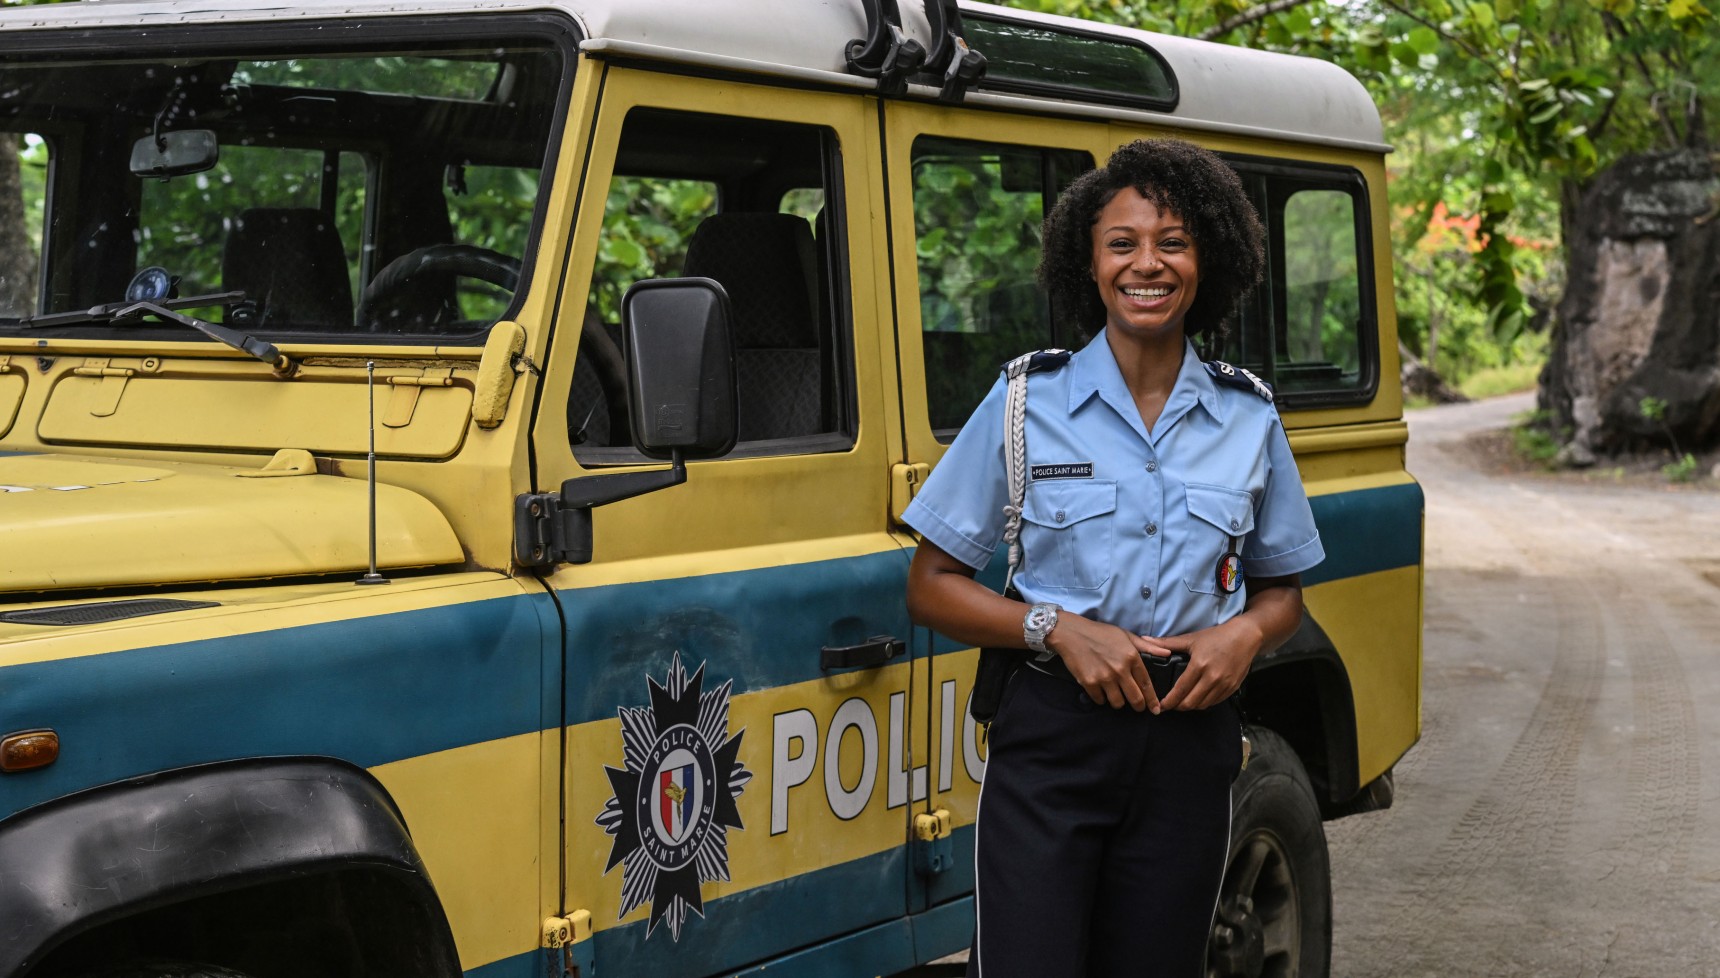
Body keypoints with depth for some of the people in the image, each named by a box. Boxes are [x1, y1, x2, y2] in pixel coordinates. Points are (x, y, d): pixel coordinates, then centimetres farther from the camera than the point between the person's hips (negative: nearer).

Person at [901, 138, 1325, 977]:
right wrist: (1060, 628, -15)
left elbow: (1282, 589, 17)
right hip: (1051, 744, -2)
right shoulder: (1025, 403, -1)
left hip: (1188, 745, 3)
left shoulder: (1248, 419, 6)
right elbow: (932, 587, 0)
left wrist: (1246, 634, -6)